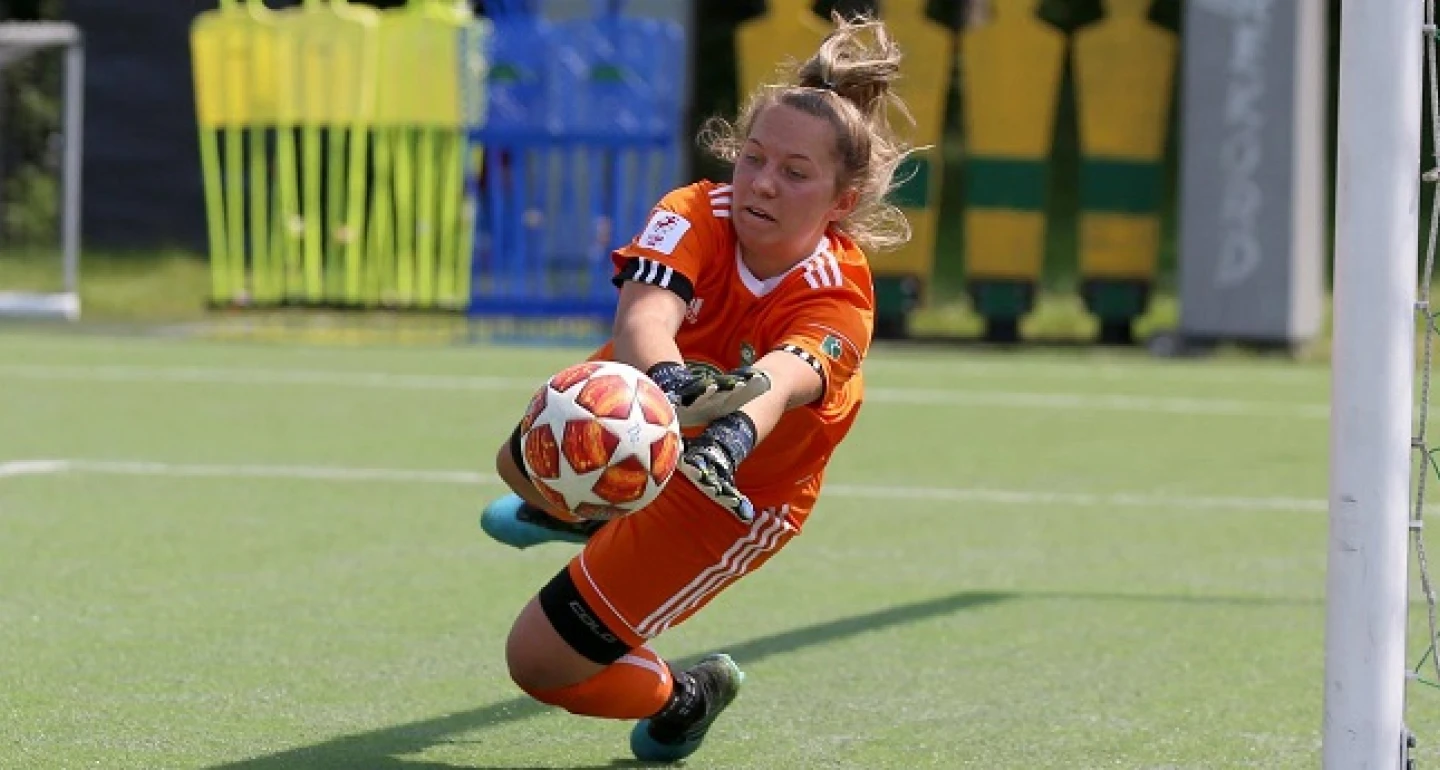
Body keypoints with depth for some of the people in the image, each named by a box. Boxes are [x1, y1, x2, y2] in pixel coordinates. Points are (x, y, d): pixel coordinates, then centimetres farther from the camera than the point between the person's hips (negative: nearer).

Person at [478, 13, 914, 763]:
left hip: (731, 496, -4)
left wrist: (732, 437, -82)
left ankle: (682, 699, 27)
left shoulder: (836, 305, -37)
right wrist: (666, 379, -74)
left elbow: (781, 380, -59)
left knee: (539, 660, -5)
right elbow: (644, 313, -50)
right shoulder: (695, 217, -30)